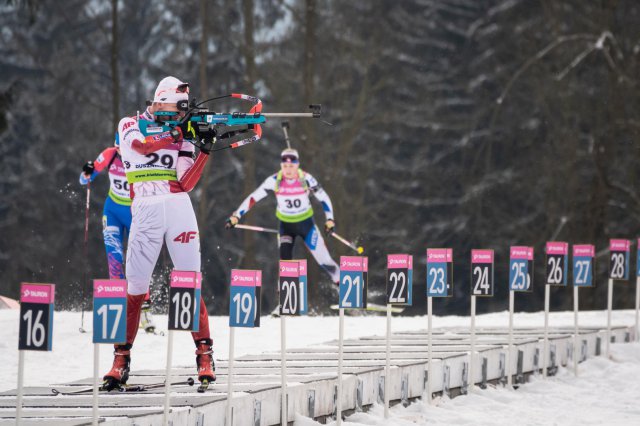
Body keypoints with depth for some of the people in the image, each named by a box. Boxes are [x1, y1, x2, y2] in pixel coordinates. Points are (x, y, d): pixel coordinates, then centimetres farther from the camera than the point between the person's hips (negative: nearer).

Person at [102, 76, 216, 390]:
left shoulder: (182, 134, 13)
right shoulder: (130, 125, 10)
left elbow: (186, 184, 2)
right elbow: (141, 145, -14)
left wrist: (205, 151, -9)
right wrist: (175, 133, -19)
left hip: (178, 210, 2)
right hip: (145, 213, -2)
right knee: (135, 287, -5)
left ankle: (204, 353, -2)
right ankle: (121, 358, 2)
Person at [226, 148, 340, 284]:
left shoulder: (306, 179, -18)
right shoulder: (275, 181, -17)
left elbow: (324, 198, -6)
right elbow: (253, 198, -13)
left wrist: (330, 219, -13)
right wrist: (236, 216, -17)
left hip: (306, 223, -1)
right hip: (285, 225, 1)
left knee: (323, 259, -2)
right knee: (285, 259, -17)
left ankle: (339, 279, 25)